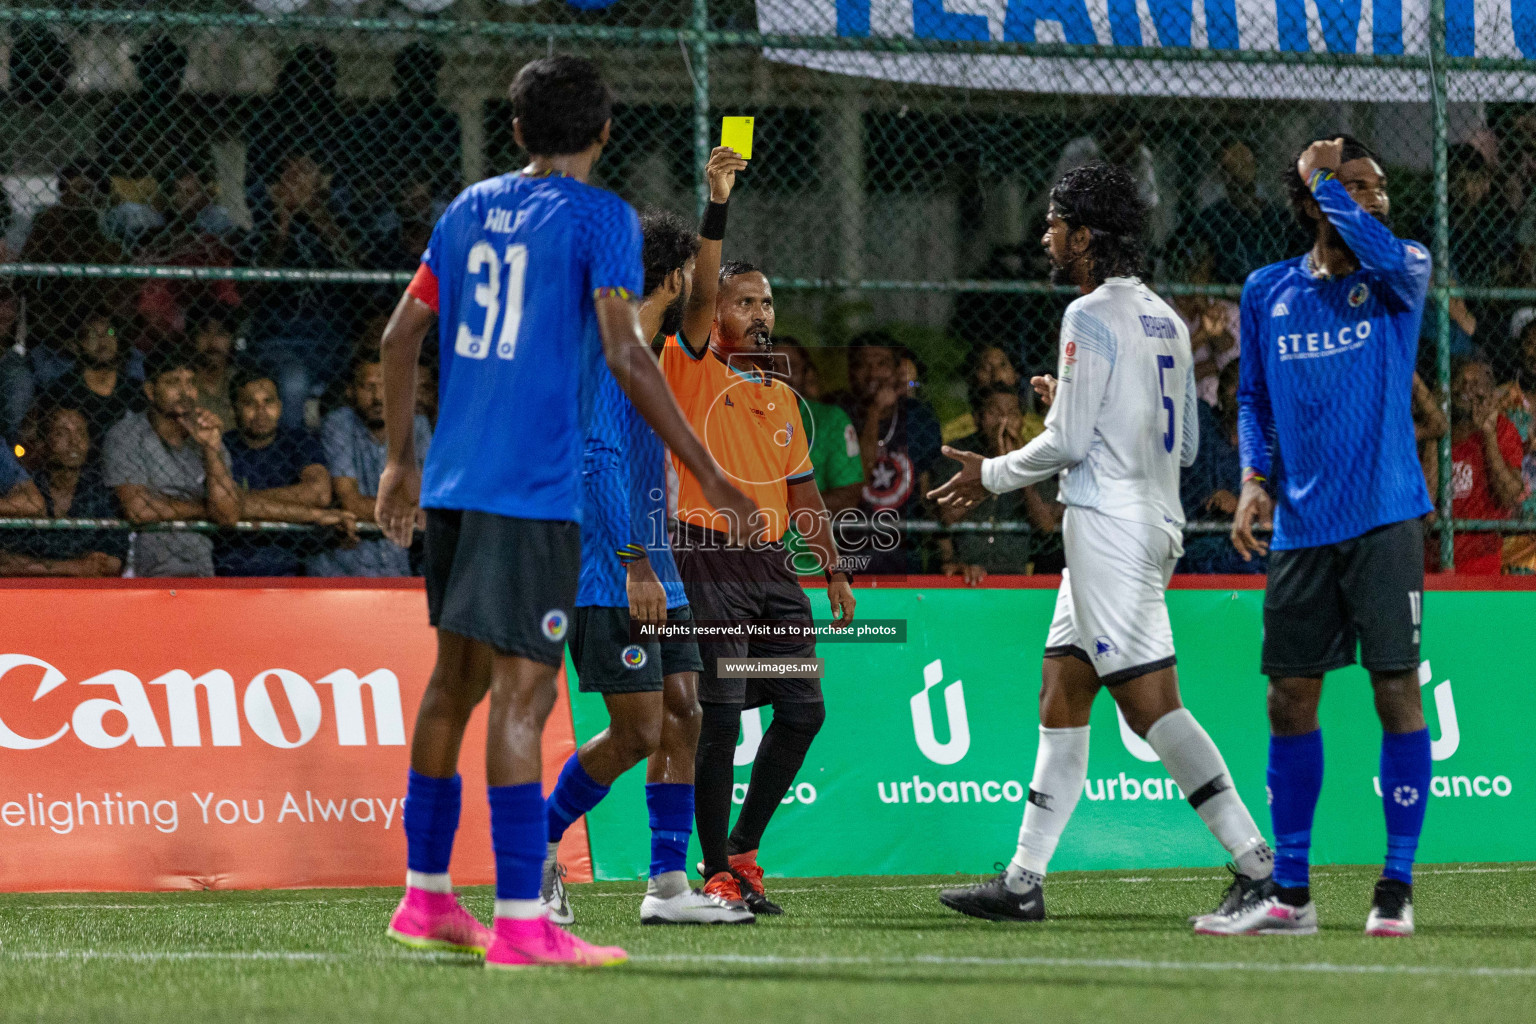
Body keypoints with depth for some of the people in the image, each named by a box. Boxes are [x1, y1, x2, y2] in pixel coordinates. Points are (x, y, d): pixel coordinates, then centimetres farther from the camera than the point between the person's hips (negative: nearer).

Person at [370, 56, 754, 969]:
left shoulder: (470, 208, 14)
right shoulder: (600, 219, -6)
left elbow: (403, 334, 17)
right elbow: (624, 352, -16)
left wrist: (402, 463, 26)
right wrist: (707, 473, -13)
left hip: (451, 482, 7)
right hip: (533, 492, -7)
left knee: (457, 679, 18)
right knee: (522, 694, -9)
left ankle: (426, 895, 25)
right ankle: (521, 921, -13)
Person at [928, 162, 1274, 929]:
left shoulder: (1092, 316, -11)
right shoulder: (1164, 320, 16)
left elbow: (1068, 443, -15)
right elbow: (1185, 444, 19)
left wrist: (992, 476, 2)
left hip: (1109, 522, -10)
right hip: (1154, 519, 10)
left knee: (1149, 701, -13)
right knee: (1060, 697, 11)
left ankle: (1256, 862, -18)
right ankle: (1024, 880, 12)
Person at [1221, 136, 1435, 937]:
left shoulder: (1401, 275, 0)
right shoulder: (1267, 292, 9)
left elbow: (1386, 257, -25)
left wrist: (1324, 179, -13)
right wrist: (1255, 478, 0)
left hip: (1384, 518, -3)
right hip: (1300, 527, 3)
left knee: (1397, 691, -5)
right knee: (1290, 700, 5)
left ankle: (1397, 888, 2)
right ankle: (1288, 893, 13)